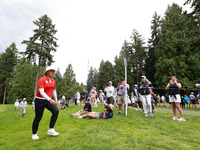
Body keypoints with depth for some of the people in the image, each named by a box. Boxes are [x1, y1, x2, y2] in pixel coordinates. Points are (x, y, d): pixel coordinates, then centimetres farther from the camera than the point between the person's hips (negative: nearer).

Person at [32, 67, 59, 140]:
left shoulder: (53, 81, 5)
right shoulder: (42, 80, -14)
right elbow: (41, 92, -25)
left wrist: (56, 101, 16)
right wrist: (50, 99, -36)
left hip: (48, 100, 5)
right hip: (40, 100, -5)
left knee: (56, 110, -16)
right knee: (38, 117, 5)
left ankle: (50, 129, -4)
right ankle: (34, 134, 27)